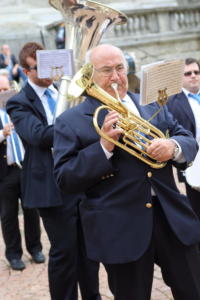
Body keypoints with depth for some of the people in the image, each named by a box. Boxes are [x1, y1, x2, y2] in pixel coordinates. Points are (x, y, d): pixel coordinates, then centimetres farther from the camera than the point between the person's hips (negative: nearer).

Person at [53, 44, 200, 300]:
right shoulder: (71, 121, -3)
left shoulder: (152, 105, 11)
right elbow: (64, 181, -8)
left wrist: (173, 146, -13)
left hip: (172, 216, 4)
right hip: (121, 230, -4)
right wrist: (103, 147, -20)